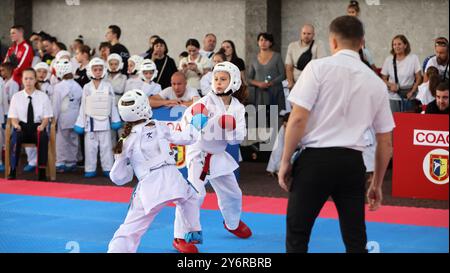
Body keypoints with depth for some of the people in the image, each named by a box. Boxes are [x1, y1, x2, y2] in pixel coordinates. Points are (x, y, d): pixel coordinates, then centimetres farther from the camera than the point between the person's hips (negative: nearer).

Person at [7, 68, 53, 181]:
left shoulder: (43, 96, 7)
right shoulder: (16, 96, 9)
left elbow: (46, 117, 5)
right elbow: (13, 118, 6)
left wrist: (42, 126, -17)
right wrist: (16, 125, -17)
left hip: (37, 127, 0)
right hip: (22, 127, 0)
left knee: (43, 137, -36)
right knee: (15, 137, -35)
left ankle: (41, 171, -30)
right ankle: (12, 170, -29)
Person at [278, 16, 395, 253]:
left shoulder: (319, 67, -4)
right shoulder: (376, 82, 10)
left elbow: (298, 118, -11)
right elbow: (385, 143, 14)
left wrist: (285, 161, -1)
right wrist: (377, 184, 24)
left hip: (316, 159, -4)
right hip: (352, 163, 4)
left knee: (297, 234, 10)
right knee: (356, 240, 12)